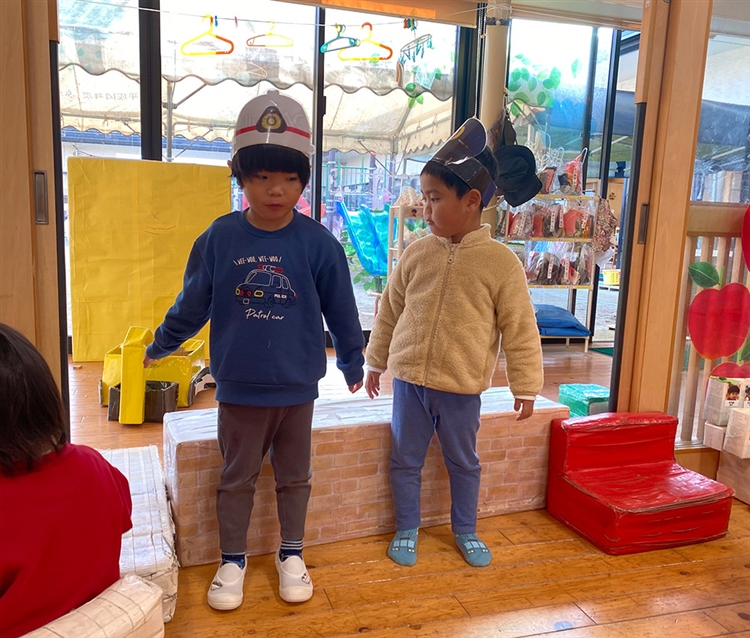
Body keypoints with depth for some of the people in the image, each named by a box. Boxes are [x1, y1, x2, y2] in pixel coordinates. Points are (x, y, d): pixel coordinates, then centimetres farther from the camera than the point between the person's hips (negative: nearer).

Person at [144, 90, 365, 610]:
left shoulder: (318, 242, -10)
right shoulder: (219, 238, -8)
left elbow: (340, 309, 0)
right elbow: (193, 304, 6)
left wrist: (352, 362, 9)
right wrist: (161, 344, 16)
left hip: (297, 387, 0)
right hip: (238, 387, 0)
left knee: (295, 477, 17)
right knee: (237, 478, 15)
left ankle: (291, 554, 37)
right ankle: (232, 560, 34)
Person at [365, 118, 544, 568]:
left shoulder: (501, 263, -11)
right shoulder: (416, 253, -2)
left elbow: (521, 331, -6)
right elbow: (389, 312, 8)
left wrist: (526, 386, -3)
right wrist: (376, 362, 14)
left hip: (461, 388, -2)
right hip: (408, 380, 3)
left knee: (464, 463, 17)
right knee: (406, 460, 14)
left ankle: (466, 531, 39)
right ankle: (406, 529, 35)